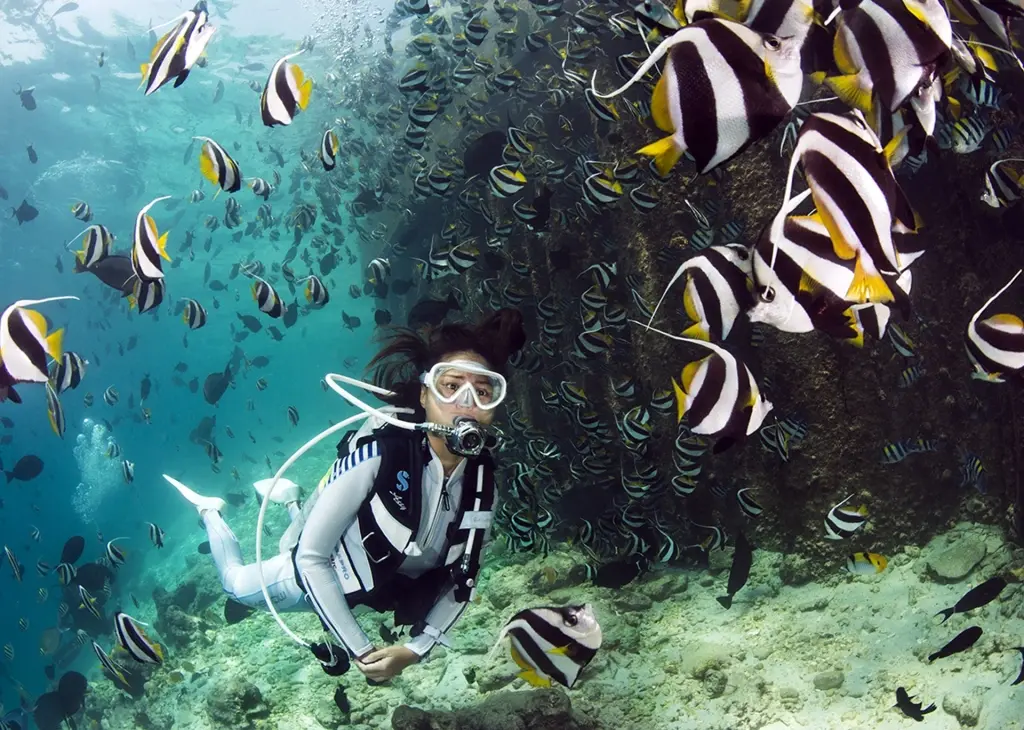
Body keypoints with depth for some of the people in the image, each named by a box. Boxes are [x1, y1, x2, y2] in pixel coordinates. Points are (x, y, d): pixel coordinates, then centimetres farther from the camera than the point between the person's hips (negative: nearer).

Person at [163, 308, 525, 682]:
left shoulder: (483, 483, -24)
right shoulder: (378, 453, -39)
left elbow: (462, 580, -10)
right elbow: (311, 558, -32)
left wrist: (415, 649, -21)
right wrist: (360, 649, -29)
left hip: (386, 590, 5)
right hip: (317, 579, -5)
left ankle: (291, 499, 51)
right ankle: (209, 510, 47)